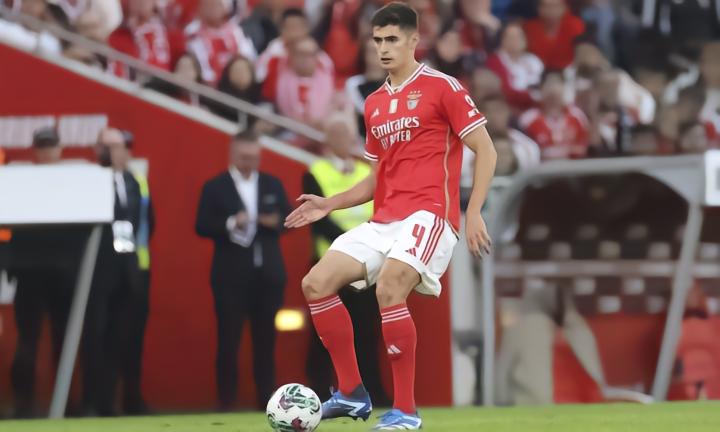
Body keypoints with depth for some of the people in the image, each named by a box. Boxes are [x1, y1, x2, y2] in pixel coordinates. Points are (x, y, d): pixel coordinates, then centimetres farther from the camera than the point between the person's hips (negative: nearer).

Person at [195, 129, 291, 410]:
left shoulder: (273, 185, 12)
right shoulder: (215, 187, 0)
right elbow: (202, 227, -6)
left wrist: (276, 222, -12)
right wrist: (231, 223, -22)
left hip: (268, 273, 3)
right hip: (231, 275, -3)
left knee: (266, 337, 7)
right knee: (229, 339, -2)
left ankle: (267, 396, 11)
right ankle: (227, 400, 3)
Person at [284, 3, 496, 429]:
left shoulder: (441, 87, -3)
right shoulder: (374, 104, 18)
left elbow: (485, 150, -5)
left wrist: (474, 212, -14)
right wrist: (330, 204, 13)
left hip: (428, 214, -8)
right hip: (384, 220, 8)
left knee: (389, 289, -30)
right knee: (316, 283, -5)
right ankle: (352, 394, 5)